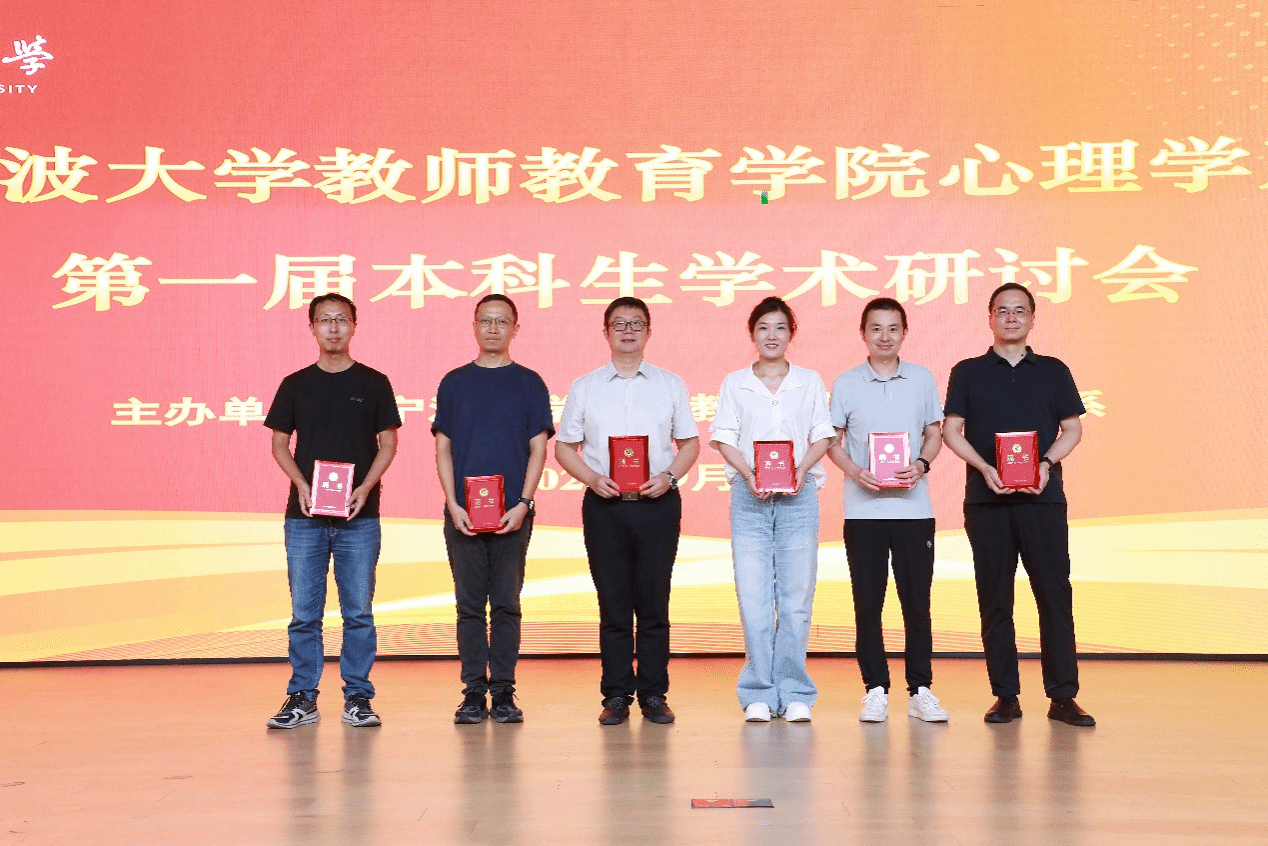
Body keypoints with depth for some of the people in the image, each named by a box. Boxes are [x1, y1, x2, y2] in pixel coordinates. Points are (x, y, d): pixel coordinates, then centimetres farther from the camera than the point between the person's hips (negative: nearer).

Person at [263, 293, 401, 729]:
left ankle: (357, 697, 11)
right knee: (304, 612, 3)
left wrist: (365, 488, -9)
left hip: (359, 516, -1)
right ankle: (302, 697, 13)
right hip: (305, 515, 1)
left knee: (359, 611, 2)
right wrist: (301, 484, -7)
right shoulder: (296, 384, 8)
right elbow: (279, 443, 10)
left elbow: (388, 443, 6)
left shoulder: (373, 383, 6)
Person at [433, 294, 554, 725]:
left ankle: (503, 692, 8)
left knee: (506, 604, 2)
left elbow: (538, 448, 3)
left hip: (512, 513, -1)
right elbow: (443, 449, 8)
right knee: (469, 605, 3)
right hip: (463, 512, 1)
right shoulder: (454, 382, 10)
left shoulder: (529, 384, 7)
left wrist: (522, 504, -9)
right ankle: (473, 692, 8)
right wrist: (454, 504, -5)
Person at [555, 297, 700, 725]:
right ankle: (616, 695, 9)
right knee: (613, 603, 1)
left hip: (657, 502, 0)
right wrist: (593, 479, -8)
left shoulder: (670, 385, 10)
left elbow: (690, 442, 12)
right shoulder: (584, 388, 9)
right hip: (604, 505, 0)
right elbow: (564, 447, 10)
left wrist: (668, 477, -6)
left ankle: (653, 694, 9)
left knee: (654, 602, 1)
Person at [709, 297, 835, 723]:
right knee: (753, 595, -5)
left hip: (798, 495, 0)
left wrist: (801, 469, -10)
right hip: (749, 496, 0)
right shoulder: (735, 383, 11)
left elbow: (822, 436, 8)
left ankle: (794, 693, 5)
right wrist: (750, 474, -11)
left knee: (797, 595, -2)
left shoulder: (809, 381, 12)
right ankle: (759, 693, 2)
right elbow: (724, 437, 5)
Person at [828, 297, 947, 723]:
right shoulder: (846, 384, 4)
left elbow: (934, 434, 13)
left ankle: (920, 691, 12)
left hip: (913, 507, 1)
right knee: (867, 603, 2)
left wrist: (921, 464, -7)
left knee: (917, 600, 2)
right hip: (863, 508, 0)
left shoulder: (922, 380, 7)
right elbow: (832, 441, 8)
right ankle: (876, 690, 12)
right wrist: (855, 471, -10)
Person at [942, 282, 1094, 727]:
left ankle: (1063, 696, 3)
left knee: (1054, 593, -3)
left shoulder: (1053, 371, 12)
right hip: (986, 498, 0)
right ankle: (1005, 696, 9)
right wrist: (985, 469, -9)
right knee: (994, 598, 2)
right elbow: (951, 430, 6)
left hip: (1042, 496, 0)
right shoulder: (968, 372, 10)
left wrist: (1047, 464, -8)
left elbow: (1072, 428, 10)